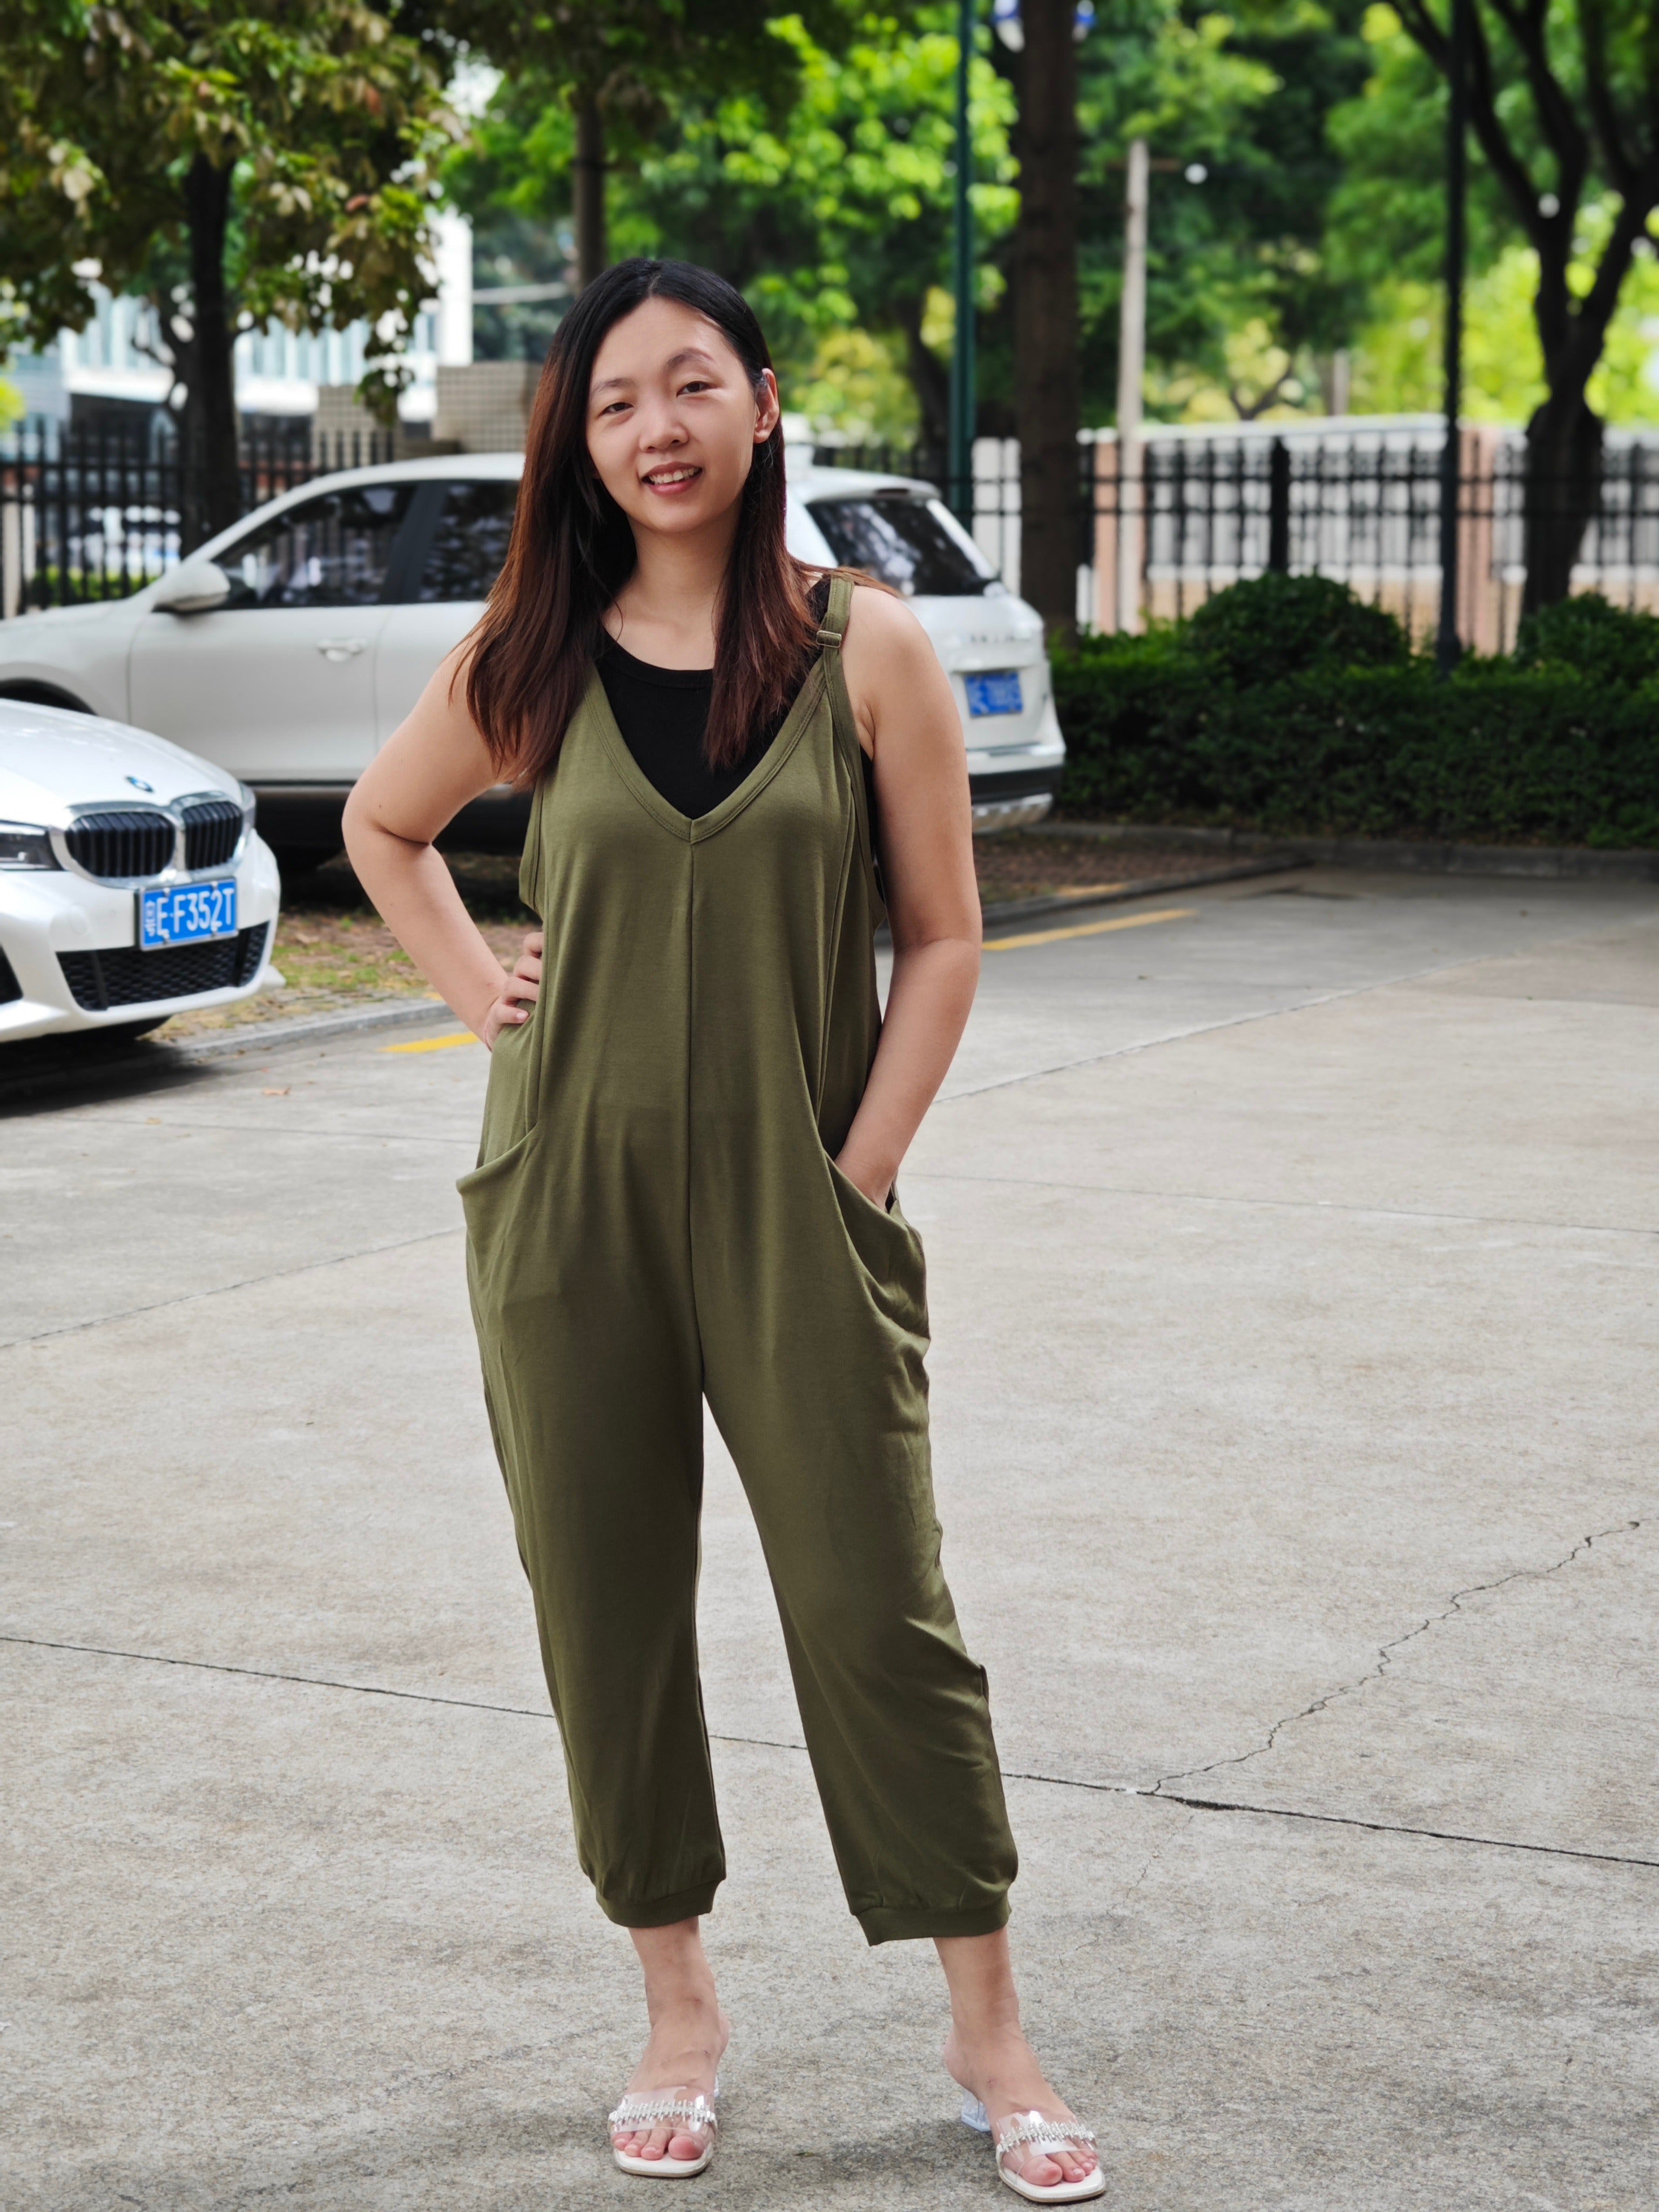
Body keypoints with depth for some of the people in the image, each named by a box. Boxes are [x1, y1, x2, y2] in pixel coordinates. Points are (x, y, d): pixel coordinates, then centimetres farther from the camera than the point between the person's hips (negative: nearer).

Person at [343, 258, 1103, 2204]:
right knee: (607, 1606, 9)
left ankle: (988, 2033, 13)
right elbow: (382, 825, 21)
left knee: (876, 1606, -1)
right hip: (568, 1206, 2)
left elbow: (938, 943, -1)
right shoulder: (531, 663, 3)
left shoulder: (865, 649, -3)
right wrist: (479, 990, 6)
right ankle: (676, 2002, 25)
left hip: (798, 1213, -2)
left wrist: (860, 1174, -8)